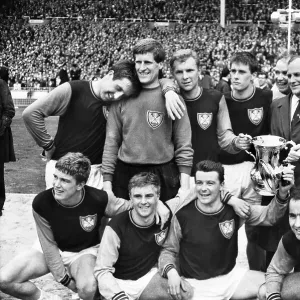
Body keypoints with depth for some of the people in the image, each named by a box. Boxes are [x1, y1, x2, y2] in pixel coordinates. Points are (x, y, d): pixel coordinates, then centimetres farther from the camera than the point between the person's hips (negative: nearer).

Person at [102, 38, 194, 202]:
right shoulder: (122, 97, 4)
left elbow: (183, 144, -1)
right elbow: (111, 141, 6)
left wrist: (185, 185, -8)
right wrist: (107, 180, 1)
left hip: (164, 174, -1)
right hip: (124, 174, 2)